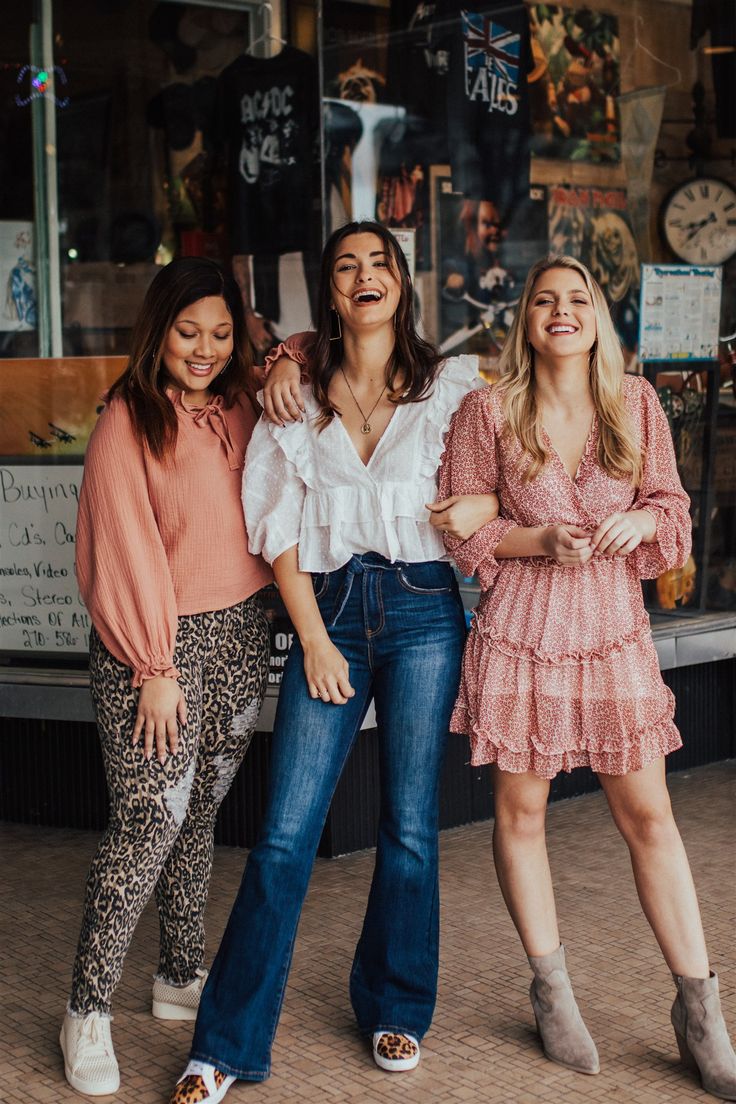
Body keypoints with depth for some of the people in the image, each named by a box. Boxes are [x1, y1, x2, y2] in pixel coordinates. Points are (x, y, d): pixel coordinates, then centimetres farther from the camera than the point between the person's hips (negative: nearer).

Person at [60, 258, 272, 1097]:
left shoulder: (239, 412, 10)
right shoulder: (129, 420, -9)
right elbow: (125, 548, -11)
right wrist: (154, 667, -12)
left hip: (239, 635, 6)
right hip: (159, 645, -6)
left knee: (199, 816, 13)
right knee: (149, 823, -7)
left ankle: (182, 978, 27)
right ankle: (88, 1012, 5)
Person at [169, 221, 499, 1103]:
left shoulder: (452, 386, 6)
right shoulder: (298, 398, 7)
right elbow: (281, 532, 5)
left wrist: (485, 507, -8)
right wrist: (315, 641, -3)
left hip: (422, 610, 0)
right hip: (329, 611, 0)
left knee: (410, 827, 5)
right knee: (285, 834, -3)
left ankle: (396, 1010, 25)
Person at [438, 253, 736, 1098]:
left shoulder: (636, 403, 4)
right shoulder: (488, 411, -2)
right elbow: (461, 528, 0)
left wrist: (640, 522, -12)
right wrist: (540, 540, -15)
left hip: (613, 629, 1)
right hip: (519, 627, -1)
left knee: (650, 816, 3)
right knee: (520, 809, 6)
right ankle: (551, 990, 24)